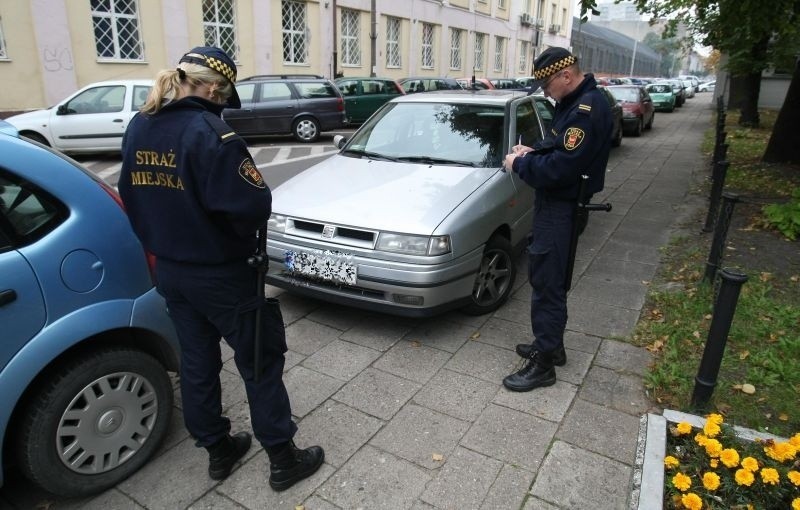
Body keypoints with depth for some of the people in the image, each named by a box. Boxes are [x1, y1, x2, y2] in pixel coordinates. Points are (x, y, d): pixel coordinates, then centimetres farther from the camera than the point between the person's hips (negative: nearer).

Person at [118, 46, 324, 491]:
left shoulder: (137, 129, 4)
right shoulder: (209, 132, -22)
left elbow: (133, 197, 12)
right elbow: (252, 206, -28)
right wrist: (244, 228, -5)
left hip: (168, 271, 8)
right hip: (219, 274, -8)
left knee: (196, 361, 18)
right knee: (260, 360, 7)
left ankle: (217, 450, 35)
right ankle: (283, 458, 19)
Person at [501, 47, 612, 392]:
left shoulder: (587, 109, -22)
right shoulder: (573, 102, 11)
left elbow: (560, 167, -27)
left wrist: (520, 165, -14)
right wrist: (532, 150, 5)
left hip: (561, 208, -11)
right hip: (554, 203, 11)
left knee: (547, 283, -4)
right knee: (548, 278, 18)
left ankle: (543, 364, 7)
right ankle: (551, 345, 32)